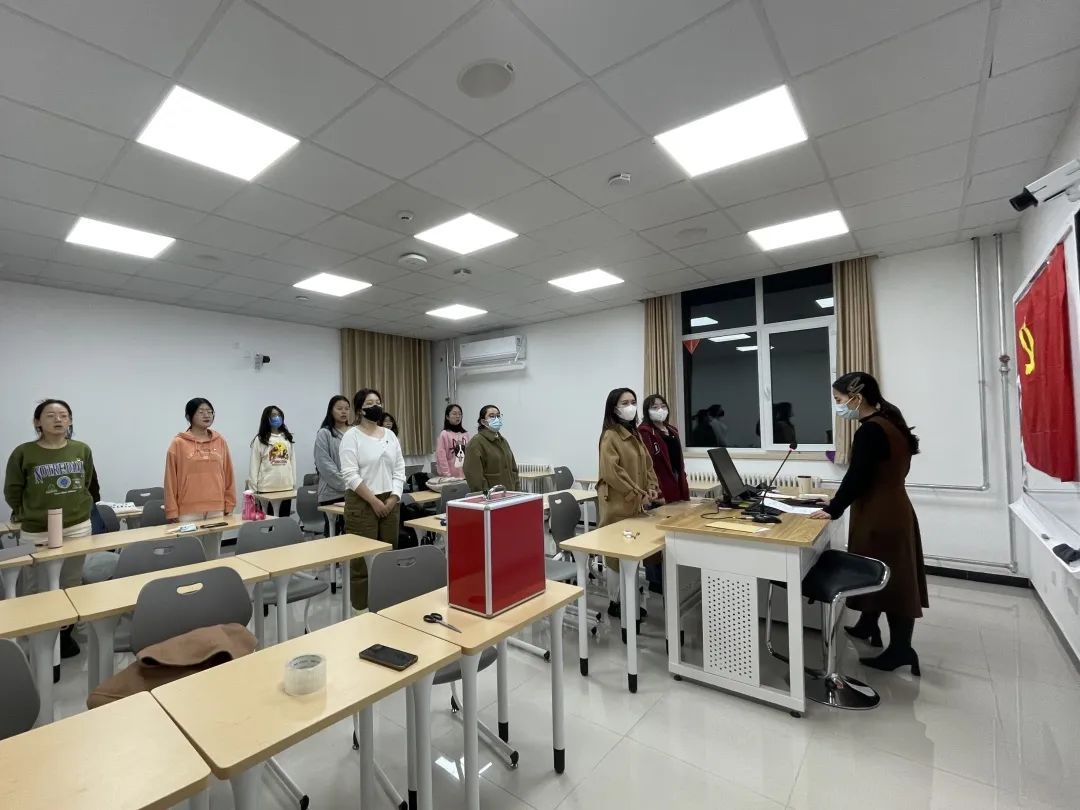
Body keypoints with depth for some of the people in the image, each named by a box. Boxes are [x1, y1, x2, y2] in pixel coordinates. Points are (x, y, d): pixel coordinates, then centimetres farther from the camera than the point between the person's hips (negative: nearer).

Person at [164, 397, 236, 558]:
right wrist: (172, 511, -4)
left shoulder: (220, 441, 6)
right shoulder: (178, 443, -3)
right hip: (189, 510, -3)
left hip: (216, 508, 3)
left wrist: (229, 504, 8)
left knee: (213, 554, 12)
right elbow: (171, 479, -2)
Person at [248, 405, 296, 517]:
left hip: (286, 487, 4)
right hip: (267, 488, -4)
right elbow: (254, 465, -4)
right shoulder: (260, 440, -2)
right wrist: (253, 489, -7)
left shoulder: (287, 438, 11)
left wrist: (294, 484, 8)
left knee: (285, 520, 11)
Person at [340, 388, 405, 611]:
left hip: (390, 503, 6)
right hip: (362, 503, -5)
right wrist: (374, 501, -16)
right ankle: (362, 609, 12)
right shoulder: (352, 436, -6)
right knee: (363, 558, 0)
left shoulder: (390, 435, 10)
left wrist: (393, 498, -3)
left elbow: (400, 470, 9)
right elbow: (350, 475, -14)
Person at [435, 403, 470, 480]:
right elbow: (441, 457, -11)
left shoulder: (465, 434, 7)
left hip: (465, 475, 5)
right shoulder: (444, 434, -9)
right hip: (451, 477, -5)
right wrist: (447, 476, -13)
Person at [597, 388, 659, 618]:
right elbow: (612, 473, -19)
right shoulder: (610, 436, -13)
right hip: (618, 505, -8)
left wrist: (652, 488, 1)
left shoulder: (635, 434, 14)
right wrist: (639, 495, -17)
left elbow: (647, 464, 17)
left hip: (636, 504, 8)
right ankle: (615, 603, 16)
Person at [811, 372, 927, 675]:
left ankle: (901, 650, 16)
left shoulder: (871, 430, -22)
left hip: (882, 516, -10)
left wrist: (833, 509, -9)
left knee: (890, 579, 2)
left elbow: (857, 477, -21)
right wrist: (839, 502, 14)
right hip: (890, 510, 10)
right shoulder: (888, 423, 9)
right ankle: (867, 627, 36)